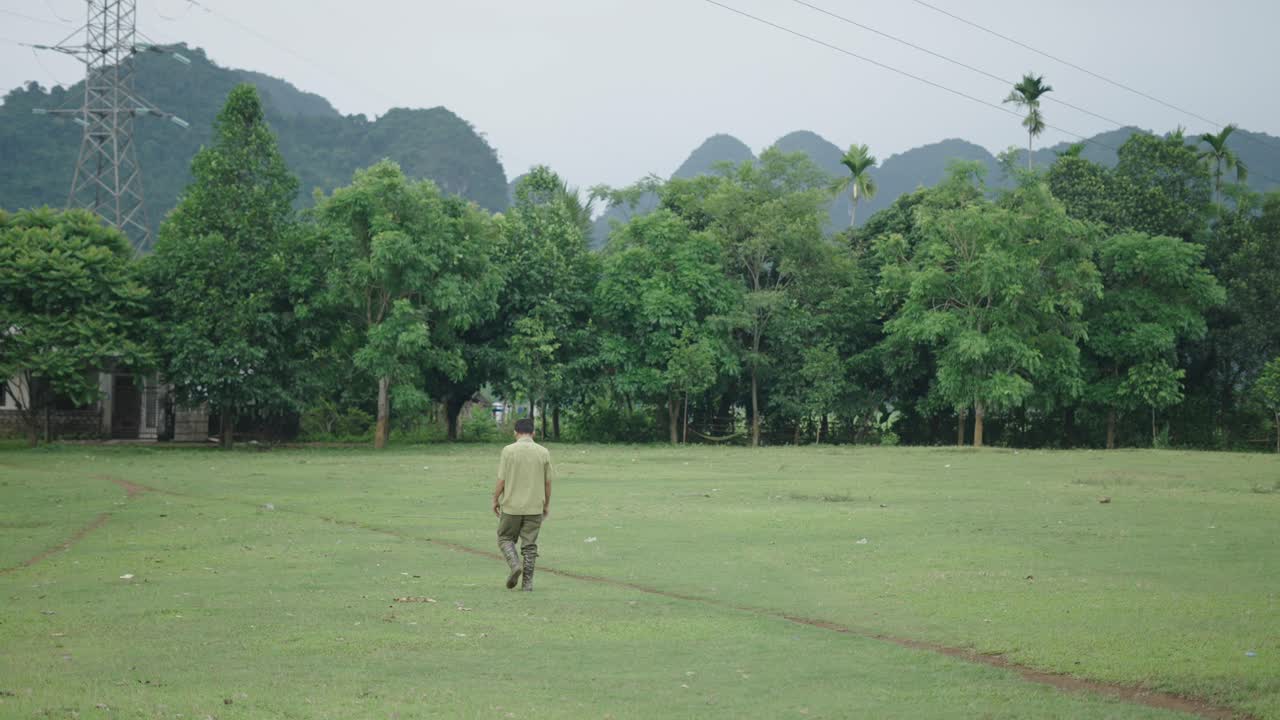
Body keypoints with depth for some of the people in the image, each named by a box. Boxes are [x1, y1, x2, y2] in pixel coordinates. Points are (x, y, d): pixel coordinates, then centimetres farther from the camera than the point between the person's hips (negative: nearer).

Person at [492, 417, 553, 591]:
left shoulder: (509, 451, -8)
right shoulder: (543, 452, -1)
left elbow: (501, 480, -7)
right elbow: (548, 482, 4)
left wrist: (496, 500, 6)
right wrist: (547, 505, 16)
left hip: (511, 505, -2)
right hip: (535, 507, 2)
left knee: (505, 538, 14)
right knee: (530, 545, 8)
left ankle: (515, 564, -10)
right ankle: (527, 582, 6)